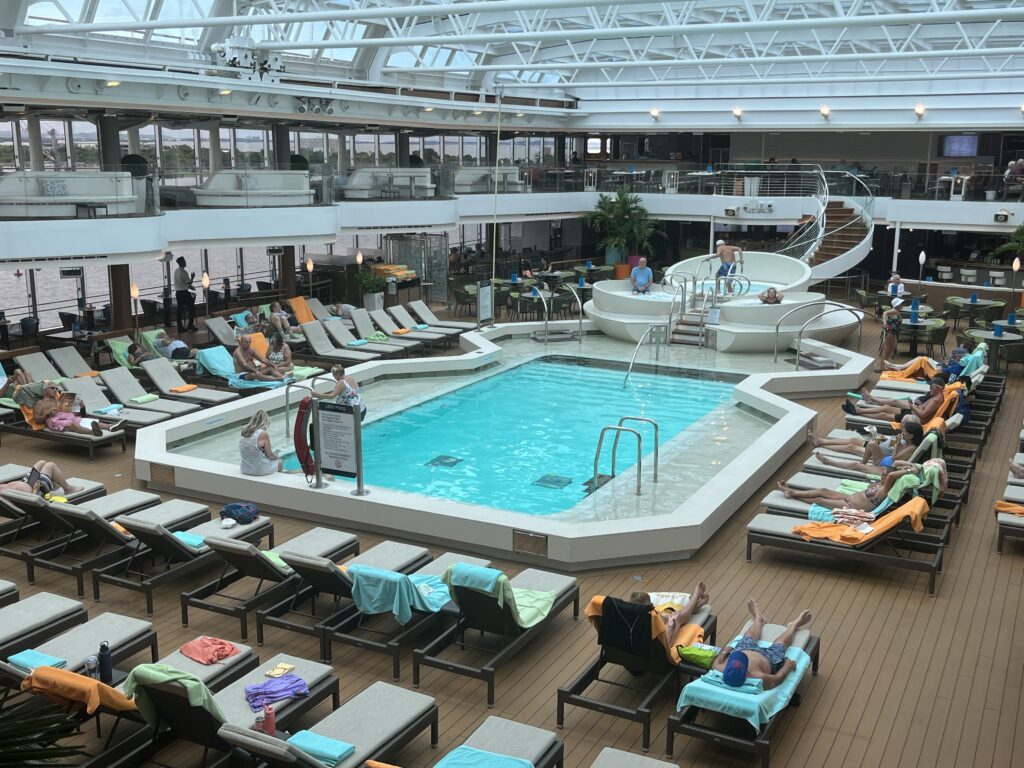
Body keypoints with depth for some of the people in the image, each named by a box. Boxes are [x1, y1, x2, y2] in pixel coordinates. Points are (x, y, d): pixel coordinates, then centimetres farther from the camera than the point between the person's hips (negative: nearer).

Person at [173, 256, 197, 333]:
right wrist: (192, 277, 3)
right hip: (184, 293, -7)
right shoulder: (184, 272, -16)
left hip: (177, 293, 7)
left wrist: (188, 286, 25)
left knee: (180, 309, 9)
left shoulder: (176, 271, 9)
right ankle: (190, 325, 3)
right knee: (192, 308, 5)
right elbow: (189, 283, -13)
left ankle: (180, 327, 10)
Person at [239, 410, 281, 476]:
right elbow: (270, 455, -11)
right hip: (260, 470, -6)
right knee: (279, 462, 24)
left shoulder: (244, 433, 1)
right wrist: (276, 456, 12)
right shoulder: (263, 434, -19)